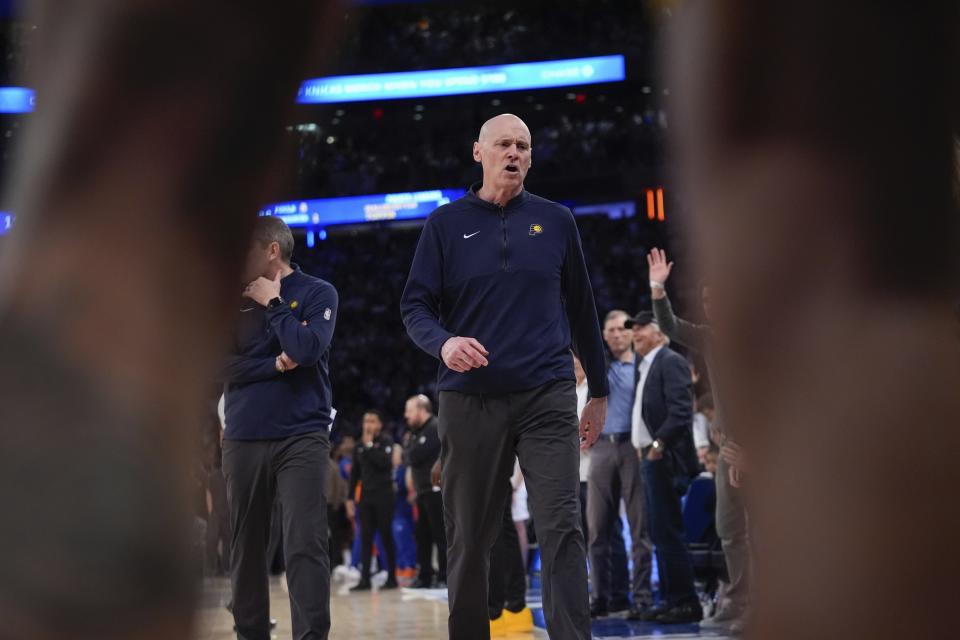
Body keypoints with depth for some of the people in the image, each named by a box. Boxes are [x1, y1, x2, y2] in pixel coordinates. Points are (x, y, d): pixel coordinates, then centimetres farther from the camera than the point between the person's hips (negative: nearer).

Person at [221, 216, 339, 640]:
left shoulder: (317, 293, 2)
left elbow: (306, 349, -14)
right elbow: (225, 366, 2)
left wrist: (273, 303, -5)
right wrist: (277, 365, -9)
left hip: (301, 438, -4)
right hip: (243, 440, 4)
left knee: (305, 546, -11)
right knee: (246, 548, 8)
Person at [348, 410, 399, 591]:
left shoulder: (386, 441, -2)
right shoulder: (360, 445, 11)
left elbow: (384, 462, -19)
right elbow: (355, 473, 14)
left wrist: (370, 445, -13)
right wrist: (350, 497, 11)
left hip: (383, 494, -5)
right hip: (365, 495, 5)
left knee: (386, 536, -1)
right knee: (365, 537, 1)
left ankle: (392, 577, 6)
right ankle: (365, 579, 0)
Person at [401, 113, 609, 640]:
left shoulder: (555, 221, 10)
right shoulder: (446, 223, 7)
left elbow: (581, 309, 16)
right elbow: (415, 305, 4)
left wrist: (599, 392, 18)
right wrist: (443, 342, -18)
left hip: (547, 398, 0)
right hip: (469, 399, 0)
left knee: (561, 528, -11)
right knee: (468, 539, 7)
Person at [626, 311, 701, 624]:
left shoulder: (671, 362, -8)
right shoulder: (645, 367, 20)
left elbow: (681, 410, -19)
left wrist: (659, 443, -22)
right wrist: (642, 445, 11)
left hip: (665, 458, -10)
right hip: (650, 457, 10)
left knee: (668, 531, -10)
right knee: (660, 533, 11)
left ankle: (686, 603, -7)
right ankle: (671, 599, 15)